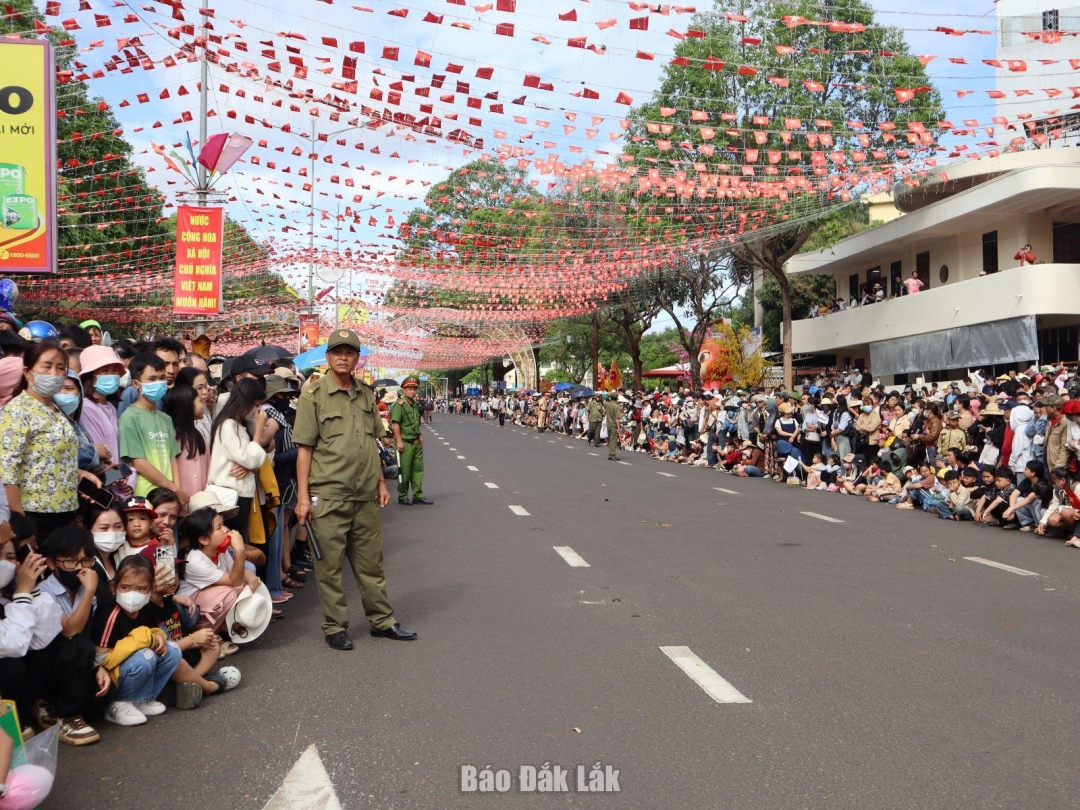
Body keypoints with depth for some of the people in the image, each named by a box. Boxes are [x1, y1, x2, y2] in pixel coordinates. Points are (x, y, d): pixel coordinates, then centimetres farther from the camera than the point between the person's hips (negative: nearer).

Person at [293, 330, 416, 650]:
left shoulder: (366, 394, 11)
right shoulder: (314, 395, -6)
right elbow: (304, 448, -8)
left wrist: (381, 482, 14)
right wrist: (303, 496, -12)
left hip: (365, 496, 5)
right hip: (328, 496, -5)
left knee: (371, 563, 14)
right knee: (330, 566, 4)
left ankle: (382, 620, 25)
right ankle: (335, 627, 17)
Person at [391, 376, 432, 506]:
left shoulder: (415, 405, 14)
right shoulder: (399, 404, -12)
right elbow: (395, 423, -18)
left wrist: (420, 436, 19)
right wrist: (399, 441, -22)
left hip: (416, 442, 8)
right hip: (405, 443, -8)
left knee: (418, 469, 10)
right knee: (404, 471, 0)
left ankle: (418, 495, 17)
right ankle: (402, 497, 10)